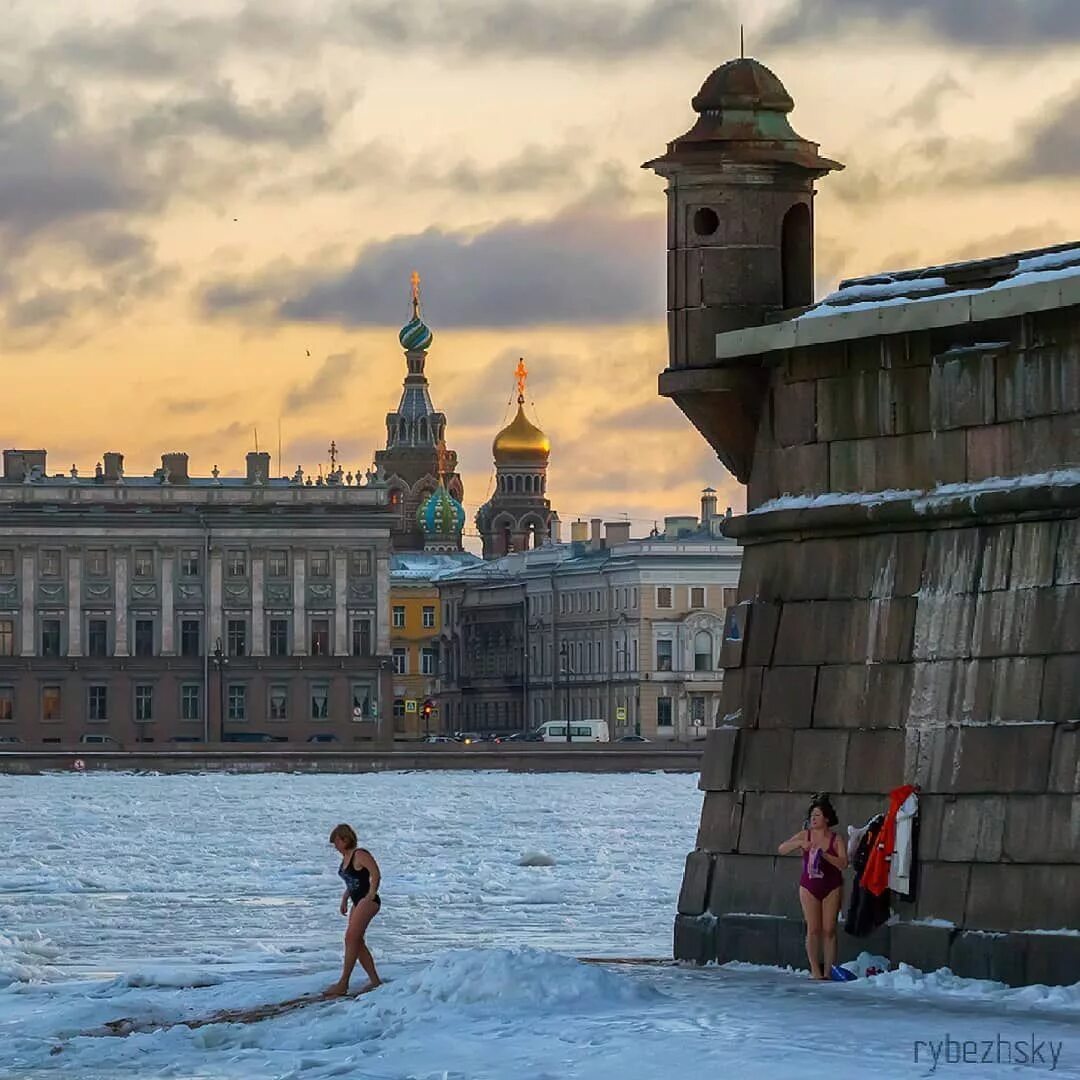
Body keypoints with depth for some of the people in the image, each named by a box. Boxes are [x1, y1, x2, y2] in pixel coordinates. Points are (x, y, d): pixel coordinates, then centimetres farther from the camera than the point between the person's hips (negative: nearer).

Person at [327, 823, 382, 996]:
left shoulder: (360, 855, -13)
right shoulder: (346, 857, 14)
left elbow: (376, 875, -19)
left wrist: (370, 896, -22)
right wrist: (345, 899, 16)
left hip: (368, 902, -10)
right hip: (357, 903, 10)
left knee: (351, 938, -15)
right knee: (358, 943, 9)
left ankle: (343, 984, -15)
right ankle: (374, 980, 15)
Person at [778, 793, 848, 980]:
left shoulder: (836, 840, -4)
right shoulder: (805, 835, 2)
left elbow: (843, 863, -15)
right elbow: (782, 849, -4)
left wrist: (824, 854, -27)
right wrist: (799, 844, -21)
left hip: (831, 888, -1)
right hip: (809, 887, 1)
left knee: (829, 929, -2)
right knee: (813, 929, -3)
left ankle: (828, 970, 1)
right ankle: (815, 970, -1)